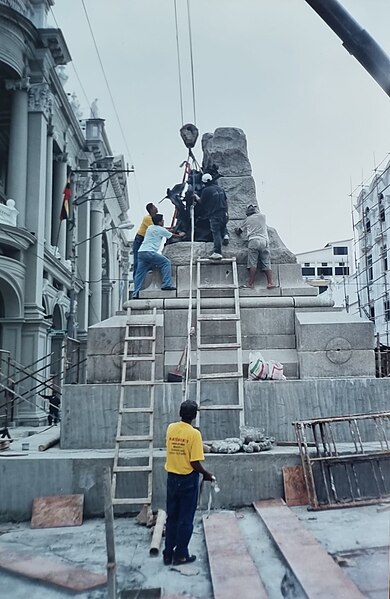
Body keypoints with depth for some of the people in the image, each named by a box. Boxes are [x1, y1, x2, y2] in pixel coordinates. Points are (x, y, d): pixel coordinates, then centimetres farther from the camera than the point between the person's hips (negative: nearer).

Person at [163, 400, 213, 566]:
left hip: (172, 478, 5)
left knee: (171, 518, 16)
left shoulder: (170, 428, -2)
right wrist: (206, 474, -1)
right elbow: (195, 462, -19)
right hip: (188, 480, -5)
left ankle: (168, 554, 23)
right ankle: (180, 555, 17)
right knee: (185, 519, 9)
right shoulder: (194, 433, -18)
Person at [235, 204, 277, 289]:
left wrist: (236, 229, 49)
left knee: (252, 263, -6)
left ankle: (251, 283, -11)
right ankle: (270, 282, -6)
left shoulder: (247, 220, 16)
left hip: (253, 240, -2)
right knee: (266, 263, 2)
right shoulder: (262, 216, 19)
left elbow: (239, 232, 27)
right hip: (264, 240, 2)